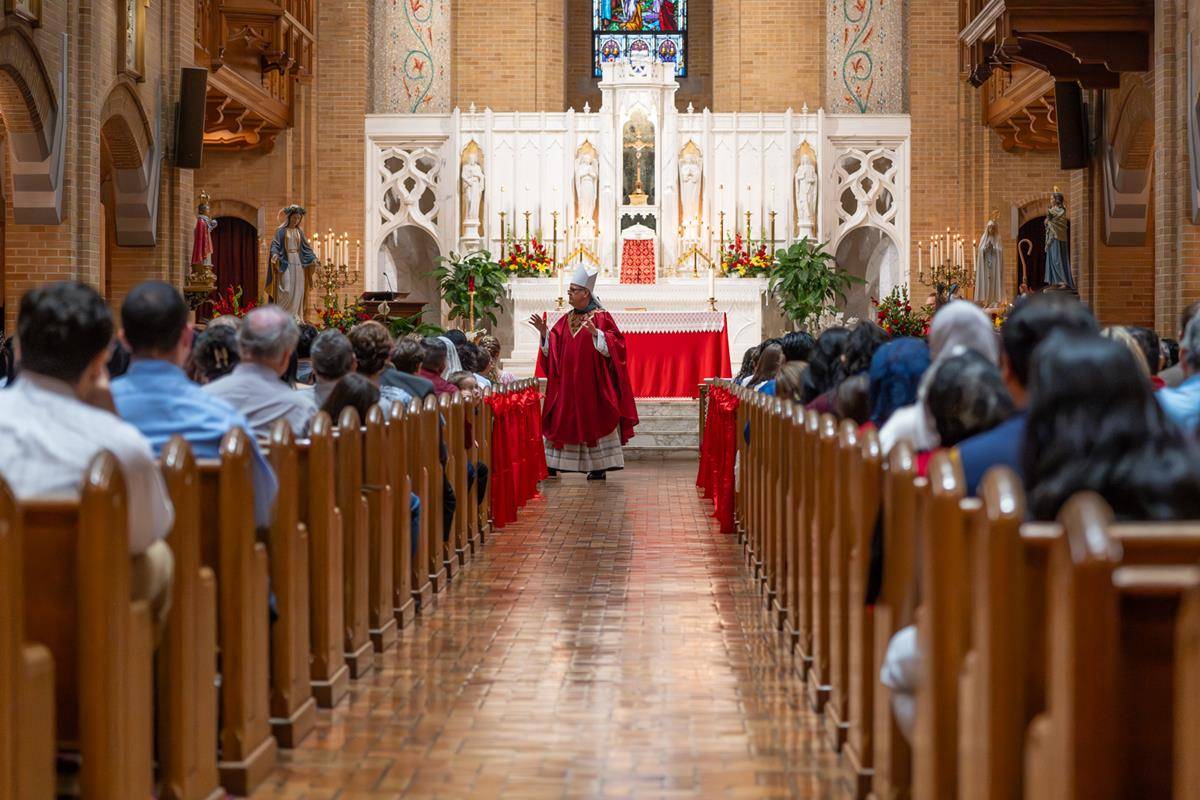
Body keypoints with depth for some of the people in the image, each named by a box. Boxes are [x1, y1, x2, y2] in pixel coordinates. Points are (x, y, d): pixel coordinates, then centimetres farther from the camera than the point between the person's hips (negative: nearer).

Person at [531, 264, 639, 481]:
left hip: (592, 381, -6)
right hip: (567, 383, 6)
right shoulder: (567, 320, 12)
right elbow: (553, 348, 12)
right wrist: (544, 332, -3)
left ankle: (599, 467, 3)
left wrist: (595, 334, -27)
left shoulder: (601, 317, -6)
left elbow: (615, 345, -14)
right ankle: (551, 465, 7)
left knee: (593, 421, -2)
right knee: (561, 421, 4)